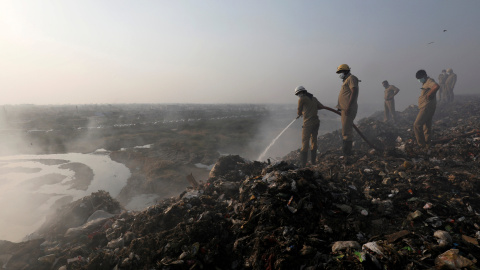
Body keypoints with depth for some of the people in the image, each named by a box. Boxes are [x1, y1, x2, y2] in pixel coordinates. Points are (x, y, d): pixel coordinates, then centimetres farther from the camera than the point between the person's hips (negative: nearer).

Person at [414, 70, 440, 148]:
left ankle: (421, 144, -8)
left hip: (427, 108, -11)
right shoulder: (426, 83, 19)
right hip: (425, 108, 11)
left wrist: (429, 95, -26)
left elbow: (437, 86, -35)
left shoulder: (429, 81, -13)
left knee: (417, 125, -14)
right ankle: (427, 145, 25)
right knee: (427, 127, 16)